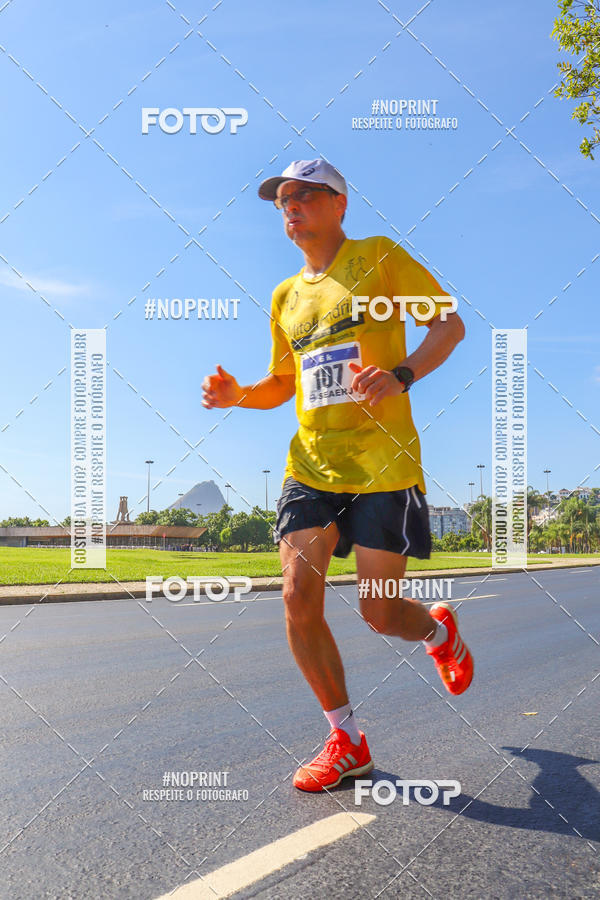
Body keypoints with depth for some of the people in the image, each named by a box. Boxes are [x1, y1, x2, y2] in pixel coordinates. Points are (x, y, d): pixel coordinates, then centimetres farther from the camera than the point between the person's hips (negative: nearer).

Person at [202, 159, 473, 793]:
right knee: (298, 597, -8)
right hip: (310, 466, 5)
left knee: (379, 611, -3)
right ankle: (346, 741, 11)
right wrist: (237, 394, 3)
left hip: (382, 463, -5)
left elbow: (450, 323, 0)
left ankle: (441, 630, 36)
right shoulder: (286, 296, 17)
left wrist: (401, 373, -18)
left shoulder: (378, 257, 2)